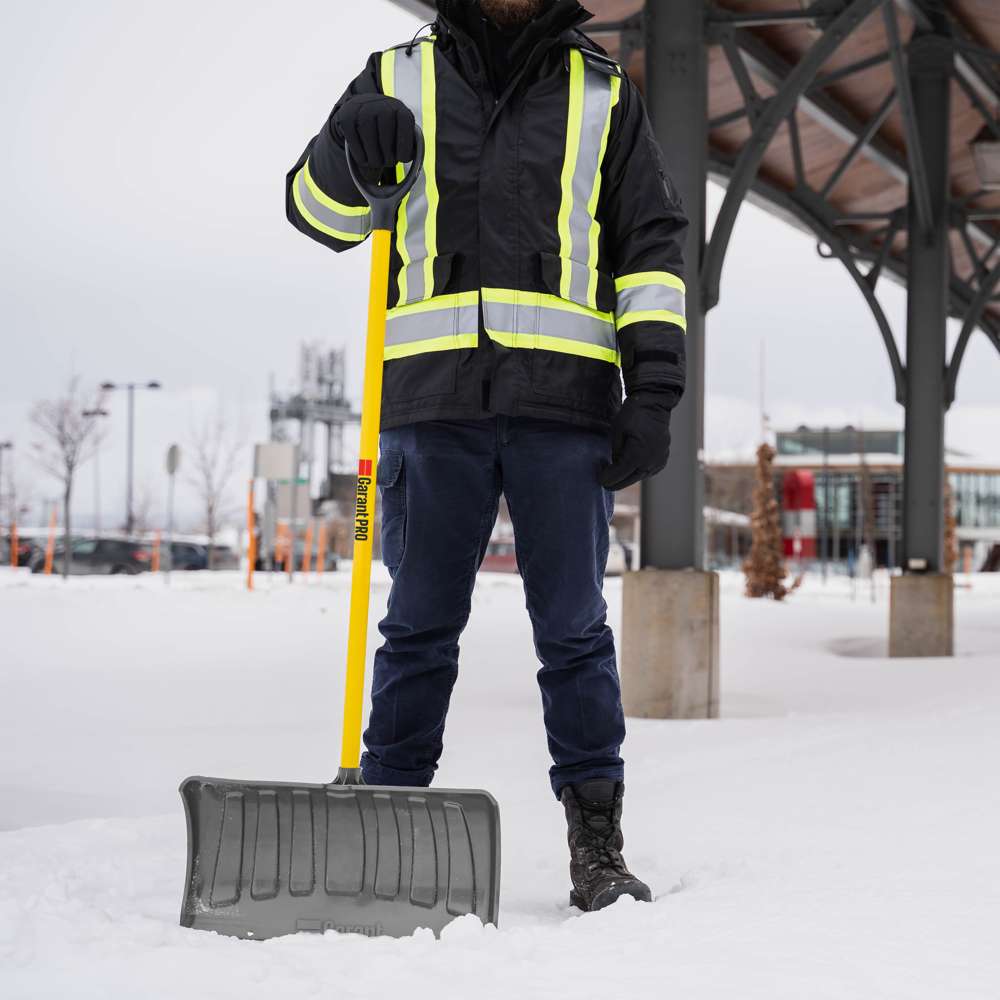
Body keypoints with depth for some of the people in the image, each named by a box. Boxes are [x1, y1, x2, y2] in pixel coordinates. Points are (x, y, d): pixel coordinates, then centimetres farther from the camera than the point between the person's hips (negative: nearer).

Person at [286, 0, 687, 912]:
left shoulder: (603, 93, 15)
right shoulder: (399, 78, 15)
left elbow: (652, 245, 11)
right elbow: (319, 213, 12)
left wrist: (654, 391, 0)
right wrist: (351, 155, -12)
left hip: (565, 397, 0)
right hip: (432, 394, 0)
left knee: (574, 632, 1)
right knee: (419, 629, 3)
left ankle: (598, 847, 7)